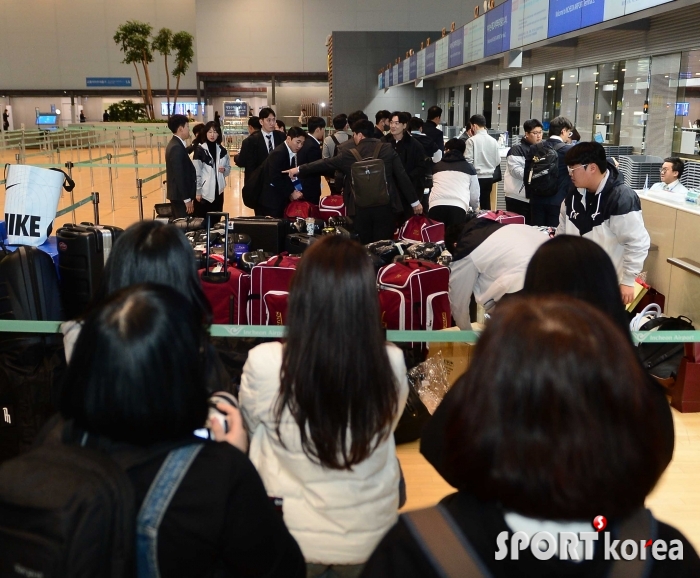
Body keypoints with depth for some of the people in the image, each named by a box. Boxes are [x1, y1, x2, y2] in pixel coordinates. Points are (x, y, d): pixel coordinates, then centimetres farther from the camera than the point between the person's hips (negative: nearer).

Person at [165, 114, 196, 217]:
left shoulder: (175, 144, 13)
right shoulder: (176, 147, -18)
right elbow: (179, 176, -22)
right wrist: (187, 199, -20)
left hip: (178, 194, 10)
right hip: (180, 196, -10)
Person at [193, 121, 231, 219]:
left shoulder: (222, 150, 7)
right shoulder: (200, 150, -6)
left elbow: (228, 168, 17)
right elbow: (196, 173, -8)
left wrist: (224, 170, -7)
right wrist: (197, 192, -11)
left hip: (218, 191, 4)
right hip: (204, 192, -4)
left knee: (216, 221, 9)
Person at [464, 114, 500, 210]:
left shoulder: (472, 140, -10)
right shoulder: (493, 141, 4)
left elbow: (468, 160, -14)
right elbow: (498, 160, 7)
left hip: (476, 177, -5)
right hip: (489, 177, 5)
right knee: (486, 204, 12)